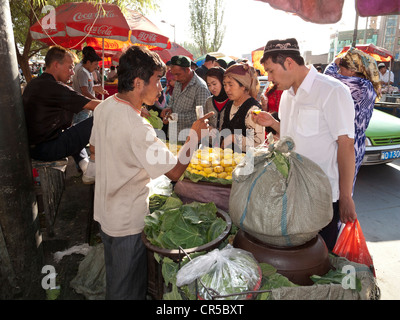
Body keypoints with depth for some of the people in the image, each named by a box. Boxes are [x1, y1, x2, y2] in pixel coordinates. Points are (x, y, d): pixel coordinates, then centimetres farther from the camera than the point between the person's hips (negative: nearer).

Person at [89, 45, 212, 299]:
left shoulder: (104, 107, -2)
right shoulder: (137, 128, -31)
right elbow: (175, 171, -27)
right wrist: (195, 134, -15)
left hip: (105, 211, 9)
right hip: (129, 222, -9)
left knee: (114, 277, 29)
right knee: (129, 289, 14)